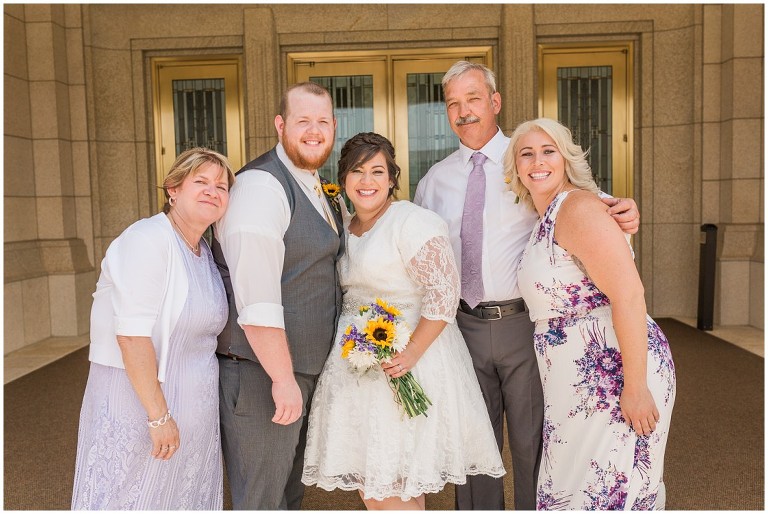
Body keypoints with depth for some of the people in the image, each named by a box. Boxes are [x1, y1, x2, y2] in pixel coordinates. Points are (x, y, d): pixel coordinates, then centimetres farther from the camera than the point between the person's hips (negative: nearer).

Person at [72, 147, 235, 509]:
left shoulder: (204, 251, 8)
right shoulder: (148, 240, -17)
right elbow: (132, 334, -22)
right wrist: (158, 414, -21)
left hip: (194, 406, 8)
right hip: (137, 399, -8)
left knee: (186, 494, 18)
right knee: (130, 496, 8)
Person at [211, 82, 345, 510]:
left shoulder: (319, 190, 11)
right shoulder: (261, 186, -18)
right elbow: (256, 298, -25)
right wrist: (282, 378, -23)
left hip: (305, 368, 9)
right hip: (262, 374, -9)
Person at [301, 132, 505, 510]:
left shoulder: (412, 221, -11)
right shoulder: (346, 228, 14)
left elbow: (443, 292, -18)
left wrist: (412, 353, -24)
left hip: (404, 365, -8)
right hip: (358, 365, 8)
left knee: (393, 492, -3)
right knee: (367, 487, 12)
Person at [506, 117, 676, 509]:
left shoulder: (577, 208, -15)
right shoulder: (545, 218, 13)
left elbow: (629, 294, -23)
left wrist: (636, 386, -23)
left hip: (615, 373, -9)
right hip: (578, 381, 9)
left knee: (603, 493, 3)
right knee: (570, 485, 19)